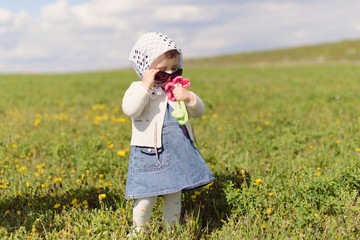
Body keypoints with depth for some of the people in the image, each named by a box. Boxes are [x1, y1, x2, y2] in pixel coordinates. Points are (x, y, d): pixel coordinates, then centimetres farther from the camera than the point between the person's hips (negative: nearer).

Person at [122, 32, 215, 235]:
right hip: (149, 155, -4)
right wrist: (146, 86, -28)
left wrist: (189, 97, -14)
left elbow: (199, 111, 6)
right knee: (146, 197, -4)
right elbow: (130, 110, -24)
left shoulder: (178, 89, 8)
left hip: (178, 153, 5)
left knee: (174, 197, 14)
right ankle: (139, 232, 17)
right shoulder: (138, 89, -5)